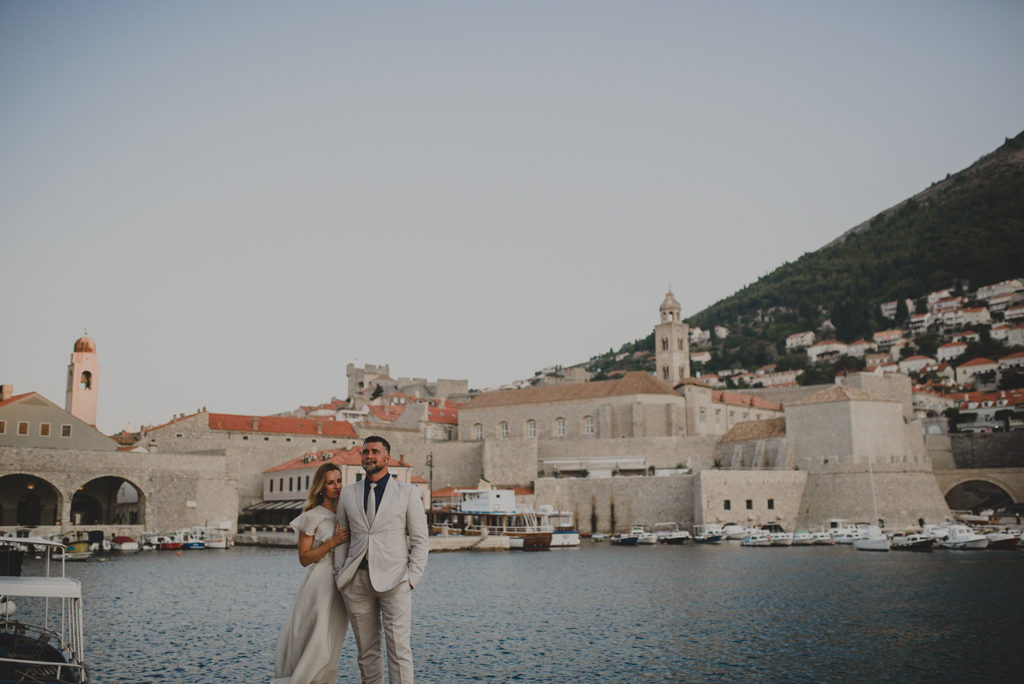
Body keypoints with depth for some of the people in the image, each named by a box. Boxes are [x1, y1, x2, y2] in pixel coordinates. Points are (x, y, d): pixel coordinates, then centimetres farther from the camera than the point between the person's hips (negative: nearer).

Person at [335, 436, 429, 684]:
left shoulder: (408, 492, 3)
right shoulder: (348, 493, 11)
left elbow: (420, 541, 3)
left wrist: (412, 578, -6)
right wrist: (340, 575, 6)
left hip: (393, 579, -3)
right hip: (357, 579, 3)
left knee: (398, 647, -10)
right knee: (367, 650, 6)